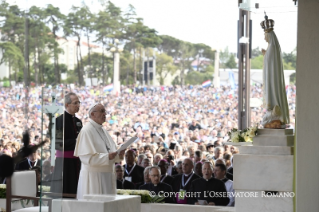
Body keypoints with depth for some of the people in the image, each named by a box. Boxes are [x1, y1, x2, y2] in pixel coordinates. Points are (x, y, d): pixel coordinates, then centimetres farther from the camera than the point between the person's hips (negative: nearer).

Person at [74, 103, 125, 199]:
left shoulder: (102, 130, 15)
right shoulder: (86, 131, -11)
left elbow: (110, 151, 19)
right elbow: (87, 157, -18)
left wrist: (119, 155, -2)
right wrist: (107, 157, -24)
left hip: (106, 175, 8)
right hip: (93, 176, -8)